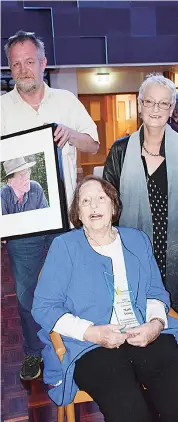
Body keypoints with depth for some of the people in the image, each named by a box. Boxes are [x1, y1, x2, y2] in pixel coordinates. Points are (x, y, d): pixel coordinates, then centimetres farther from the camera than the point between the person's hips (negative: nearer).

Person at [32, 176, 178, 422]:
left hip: (146, 336, 4)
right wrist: (91, 332, -13)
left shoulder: (138, 240, 15)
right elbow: (43, 307, -1)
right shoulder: (64, 247, 3)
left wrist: (156, 323, -4)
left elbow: (157, 292, 18)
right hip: (91, 346, -3)